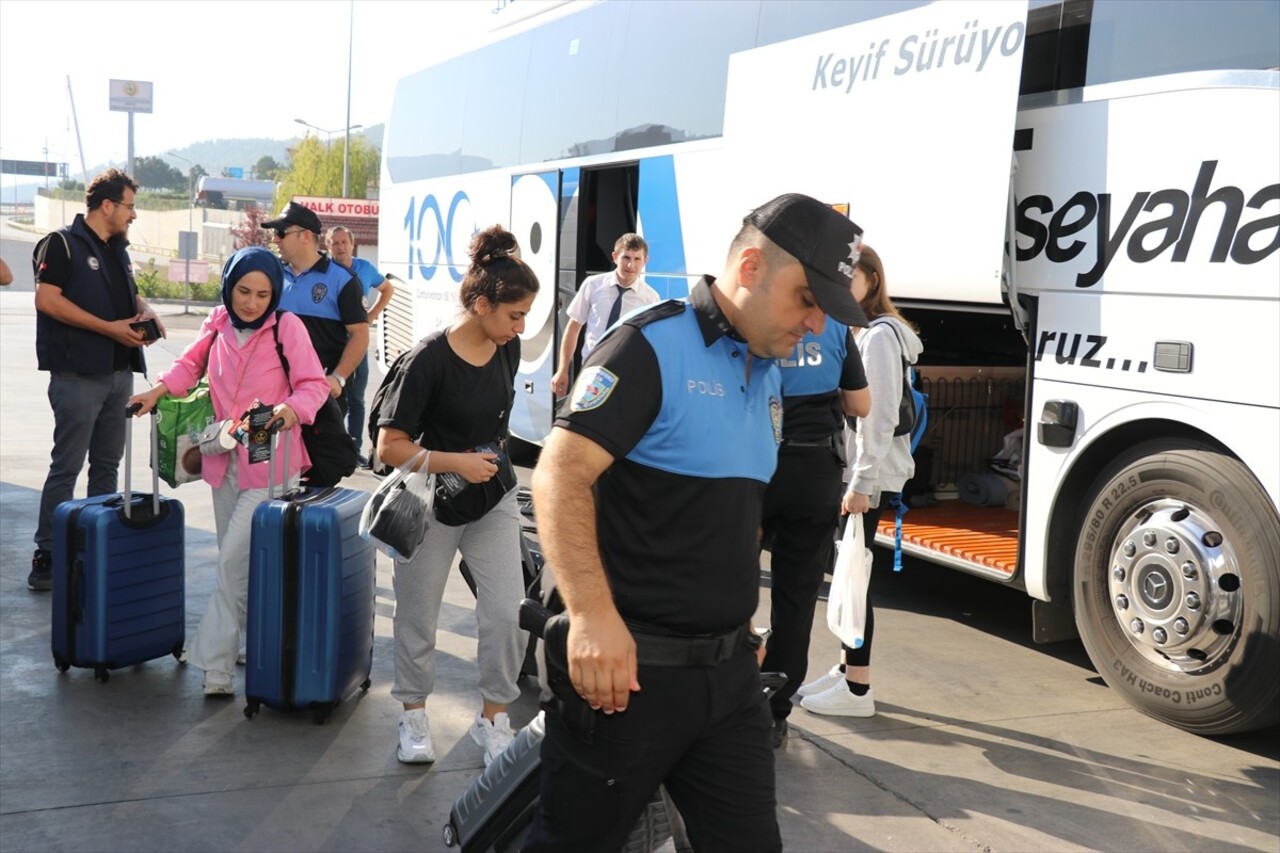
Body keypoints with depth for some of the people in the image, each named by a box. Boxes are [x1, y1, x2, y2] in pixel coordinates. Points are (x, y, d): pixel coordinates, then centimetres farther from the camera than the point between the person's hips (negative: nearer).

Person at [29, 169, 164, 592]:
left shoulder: (117, 249, 17)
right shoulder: (62, 244, -7)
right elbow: (47, 299, -17)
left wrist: (144, 310, 3)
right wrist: (110, 328, -19)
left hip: (119, 373, 8)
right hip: (78, 374, -8)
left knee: (107, 465, 12)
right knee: (66, 466, -6)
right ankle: (47, 557, 0)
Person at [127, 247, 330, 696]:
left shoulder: (287, 326, -10)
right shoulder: (218, 323, 4)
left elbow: (313, 384, -9)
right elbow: (192, 364, 19)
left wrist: (292, 409, -28)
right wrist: (160, 389, 3)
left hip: (271, 462, -6)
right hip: (224, 460, 6)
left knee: (234, 558, -10)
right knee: (237, 561, 12)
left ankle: (215, 663, -2)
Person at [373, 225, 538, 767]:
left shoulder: (508, 350, -3)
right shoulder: (430, 359, -21)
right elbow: (389, 447, -20)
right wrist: (457, 463, -24)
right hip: (432, 504, -4)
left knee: (509, 614, -3)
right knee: (418, 619, 10)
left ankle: (493, 719, 16)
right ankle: (413, 716, 31)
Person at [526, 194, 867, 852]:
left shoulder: (769, 375, 12)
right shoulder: (651, 347, -14)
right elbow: (562, 473, -24)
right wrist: (593, 616, -34)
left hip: (729, 670, 8)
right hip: (629, 666, -7)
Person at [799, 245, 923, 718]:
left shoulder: (879, 336, -14)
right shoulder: (852, 332, 16)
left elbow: (881, 416, -20)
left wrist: (862, 482, -22)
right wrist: (851, 478, 14)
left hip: (867, 477, -9)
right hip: (845, 471, 9)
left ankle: (857, 689, -1)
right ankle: (845, 670, 23)